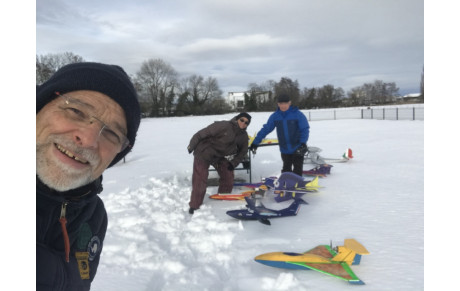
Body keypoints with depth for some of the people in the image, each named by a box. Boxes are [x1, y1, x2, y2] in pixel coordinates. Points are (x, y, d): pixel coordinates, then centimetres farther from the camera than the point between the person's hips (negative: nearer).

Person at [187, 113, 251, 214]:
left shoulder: (243, 136, -6)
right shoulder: (224, 126, -28)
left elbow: (243, 151, 9)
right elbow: (202, 133, -23)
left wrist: (233, 162, -3)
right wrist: (191, 146, -16)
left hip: (220, 157, 7)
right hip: (203, 153, -6)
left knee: (228, 176, 5)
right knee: (200, 180, -6)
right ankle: (194, 206, 8)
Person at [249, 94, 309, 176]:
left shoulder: (297, 114, -12)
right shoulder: (275, 116, -2)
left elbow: (305, 129, -12)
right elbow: (266, 129, 0)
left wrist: (303, 143, -25)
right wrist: (255, 142, -2)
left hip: (298, 149, -3)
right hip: (285, 150, 3)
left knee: (297, 172, 2)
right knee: (286, 170, 14)